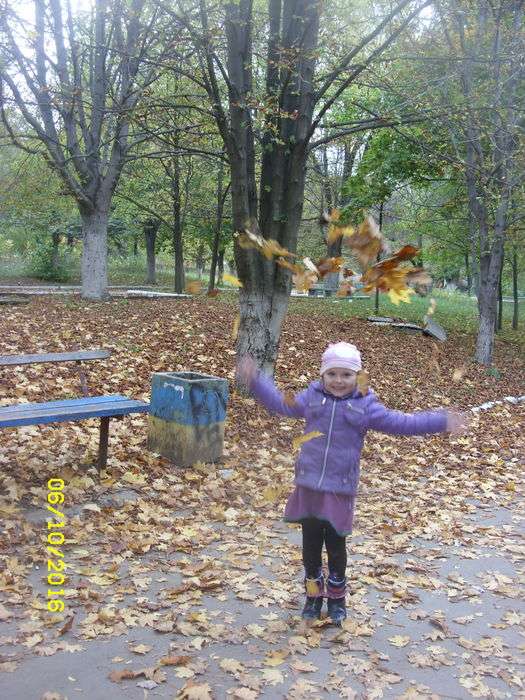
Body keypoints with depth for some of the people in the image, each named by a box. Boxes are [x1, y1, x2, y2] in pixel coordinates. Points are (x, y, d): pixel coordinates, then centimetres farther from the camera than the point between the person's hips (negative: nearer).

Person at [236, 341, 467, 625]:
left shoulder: (365, 406, -2)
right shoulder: (311, 397, 5)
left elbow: (401, 423, -2)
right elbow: (280, 403, 16)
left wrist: (441, 422, -9)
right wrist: (254, 380, 12)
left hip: (340, 489, -2)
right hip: (308, 485, 2)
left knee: (336, 546, 9)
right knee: (310, 544, 11)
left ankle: (336, 597, 30)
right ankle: (314, 594, 31)